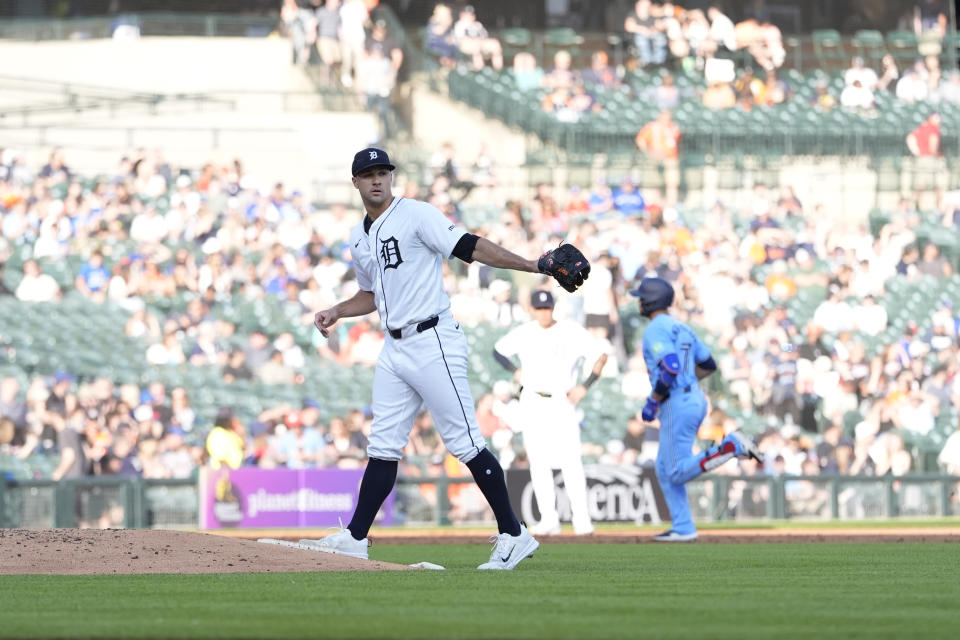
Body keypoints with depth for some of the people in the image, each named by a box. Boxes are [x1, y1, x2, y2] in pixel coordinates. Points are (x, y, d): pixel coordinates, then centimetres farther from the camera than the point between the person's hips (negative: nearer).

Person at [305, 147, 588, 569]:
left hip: (432, 342, -8)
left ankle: (514, 535, -5)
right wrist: (337, 312, 15)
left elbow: (470, 247, -15)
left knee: (464, 442, -8)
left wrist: (531, 265, -24)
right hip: (395, 350, 8)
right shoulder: (359, 239, 17)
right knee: (383, 444, 9)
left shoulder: (416, 215, -8)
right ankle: (355, 539, 11)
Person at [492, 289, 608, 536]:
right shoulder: (523, 334, 4)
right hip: (533, 403, 3)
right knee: (539, 462, -1)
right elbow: (498, 351, 19)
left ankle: (581, 519, -9)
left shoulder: (573, 332, -3)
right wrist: (516, 371, 3)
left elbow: (601, 356, 2)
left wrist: (584, 387, -5)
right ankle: (549, 519, 3)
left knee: (570, 461, -12)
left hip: (562, 402, -3)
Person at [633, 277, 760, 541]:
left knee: (678, 473, -8)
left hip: (677, 404, -10)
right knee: (665, 469, 14)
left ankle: (731, 446, -17)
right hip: (695, 398, 10)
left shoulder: (656, 329, -12)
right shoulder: (682, 328, 17)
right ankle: (683, 529, 11)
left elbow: (670, 368, -25)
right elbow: (708, 365, 25)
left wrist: (653, 402, -15)